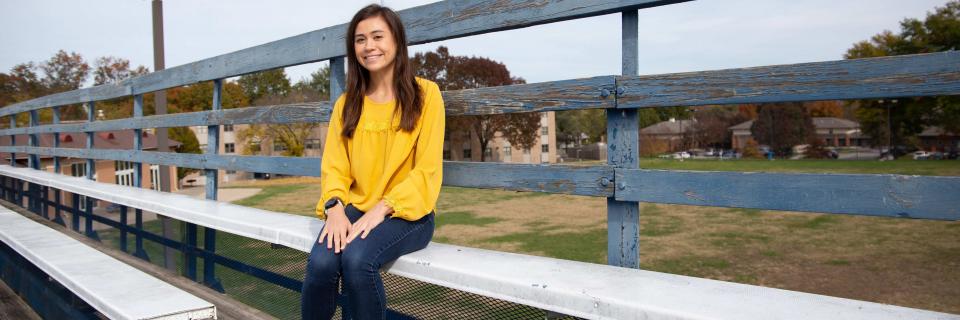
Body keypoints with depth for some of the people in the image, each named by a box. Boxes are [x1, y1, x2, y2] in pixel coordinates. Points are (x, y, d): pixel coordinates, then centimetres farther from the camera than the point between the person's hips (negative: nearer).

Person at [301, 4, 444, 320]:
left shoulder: (425, 93, -1)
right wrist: (335, 207, -14)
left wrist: (381, 209, -18)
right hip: (355, 209, 3)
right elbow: (334, 166, 7)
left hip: (406, 213, -3)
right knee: (320, 262, -27)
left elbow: (427, 170, -7)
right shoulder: (347, 103, 12)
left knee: (357, 258, -32)